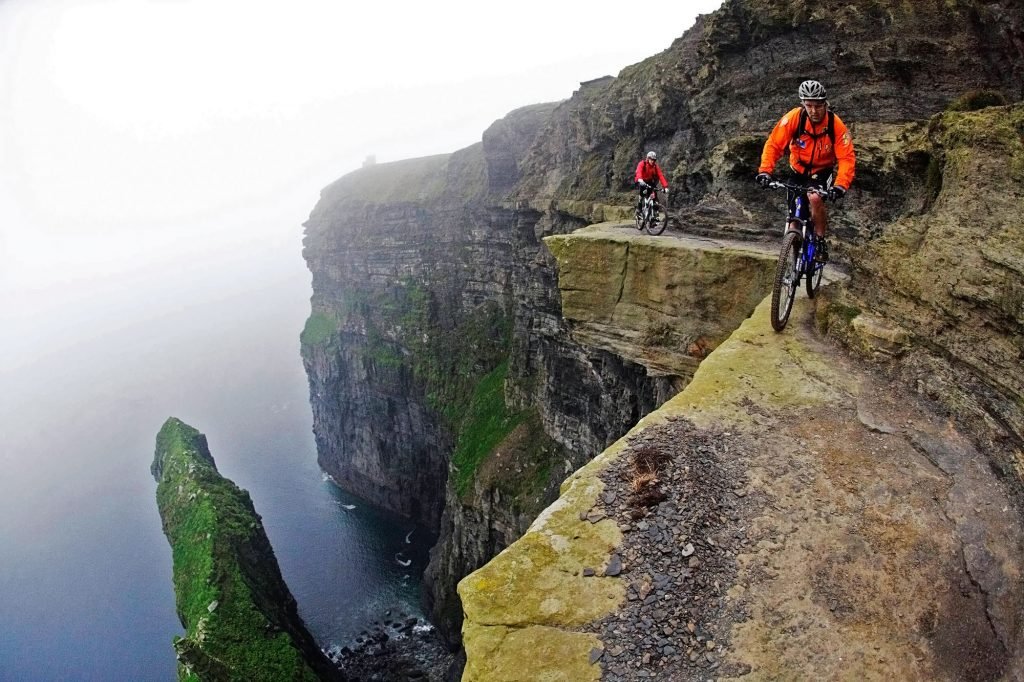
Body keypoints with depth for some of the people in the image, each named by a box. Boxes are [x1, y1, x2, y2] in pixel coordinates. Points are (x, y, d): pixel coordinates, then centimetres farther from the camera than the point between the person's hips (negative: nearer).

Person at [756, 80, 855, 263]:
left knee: (815, 199, -31)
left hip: (823, 171, -2)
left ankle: (820, 242, -11)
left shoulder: (836, 125, -23)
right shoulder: (794, 117, -22)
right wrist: (765, 170, -34)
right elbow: (773, 144, -20)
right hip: (799, 170, 2)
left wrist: (840, 185, -38)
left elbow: (847, 158, -24)